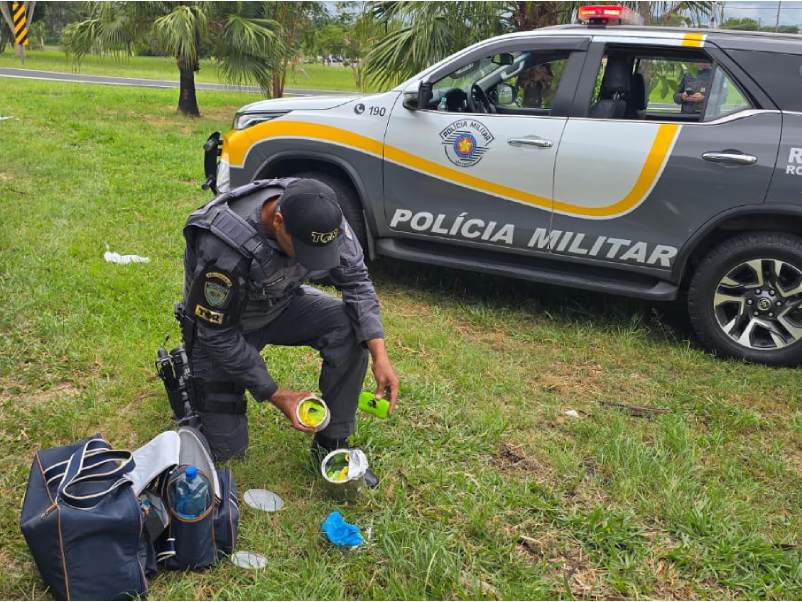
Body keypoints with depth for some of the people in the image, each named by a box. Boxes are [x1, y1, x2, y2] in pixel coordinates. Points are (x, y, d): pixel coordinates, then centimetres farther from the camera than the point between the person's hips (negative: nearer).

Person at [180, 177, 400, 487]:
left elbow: (355, 279, -16)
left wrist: (380, 355, -27)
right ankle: (185, 372, 25)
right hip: (221, 324, -4)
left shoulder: (320, 215, -26)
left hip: (281, 303, 4)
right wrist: (276, 395, -24)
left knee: (350, 327, -24)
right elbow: (218, 335, -27)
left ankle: (332, 444, -7)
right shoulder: (225, 250, -40)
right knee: (226, 447, -3)